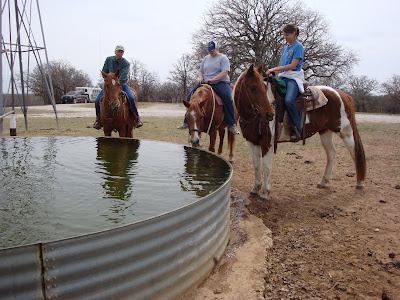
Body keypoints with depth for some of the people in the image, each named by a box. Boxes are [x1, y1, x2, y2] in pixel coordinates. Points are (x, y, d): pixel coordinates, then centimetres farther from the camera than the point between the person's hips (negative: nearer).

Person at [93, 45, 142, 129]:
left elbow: (123, 76, -21)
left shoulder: (126, 63, -9)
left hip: (122, 84, -3)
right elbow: (104, 71, 9)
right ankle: (98, 119, 10)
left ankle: (137, 118, -14)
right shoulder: (108, 59, 2)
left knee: (131, 98, -30)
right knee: (97, 101, -13)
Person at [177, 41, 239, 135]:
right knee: (191, 96, -13)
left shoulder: (223, 58, 2)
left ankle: (231, 125, -25)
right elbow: (200, 71, 23)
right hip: (205, 83, 5)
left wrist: (212, 79, -21)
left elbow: (224, 73, -11)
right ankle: (187, 122, -7)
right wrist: (200, 77, -1)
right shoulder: (206, 58, 20)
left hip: (220, 82, -5)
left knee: (228, 98, -32)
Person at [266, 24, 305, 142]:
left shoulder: (298, 46, -1)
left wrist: (274, 69, -12)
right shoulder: (285, 48, 23)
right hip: (282, 77, 8)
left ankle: (297, 129, -24)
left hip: (294, 78, -8)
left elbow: (293, 66, -11)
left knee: (288, 100, -33)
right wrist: (273, 72, 5)